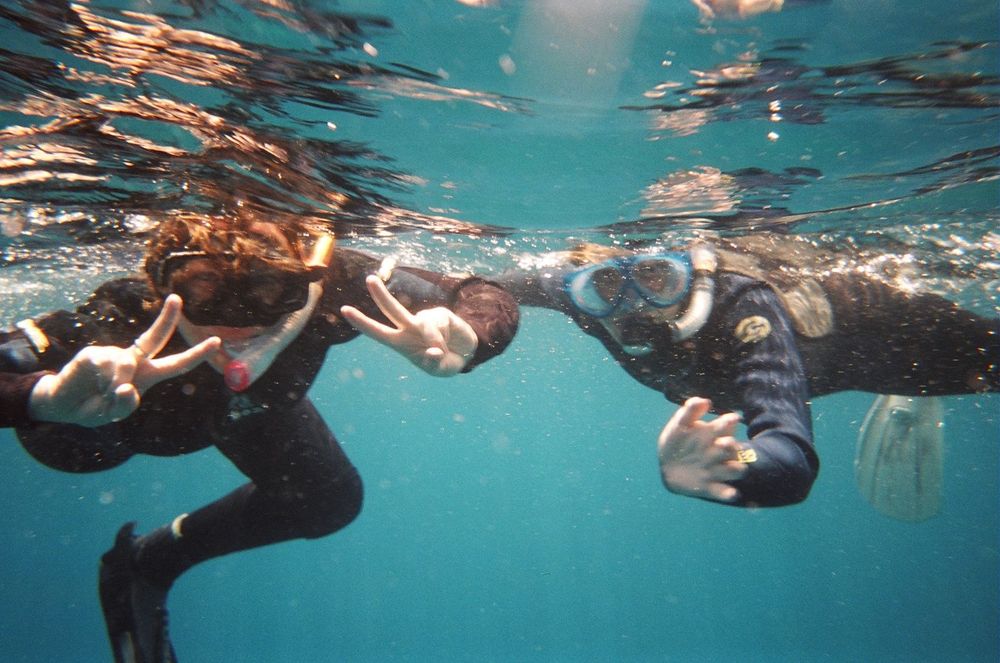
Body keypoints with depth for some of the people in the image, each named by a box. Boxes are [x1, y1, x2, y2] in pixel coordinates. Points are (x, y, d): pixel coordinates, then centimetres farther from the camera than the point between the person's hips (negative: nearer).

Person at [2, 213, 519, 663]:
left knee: (330, 500, 3)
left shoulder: (331, 286, -42)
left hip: (251, 407, 2)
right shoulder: (122, 327, -47)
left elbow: (491, 302, -37)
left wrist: (460, 340, -59)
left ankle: (155, 558, 23)